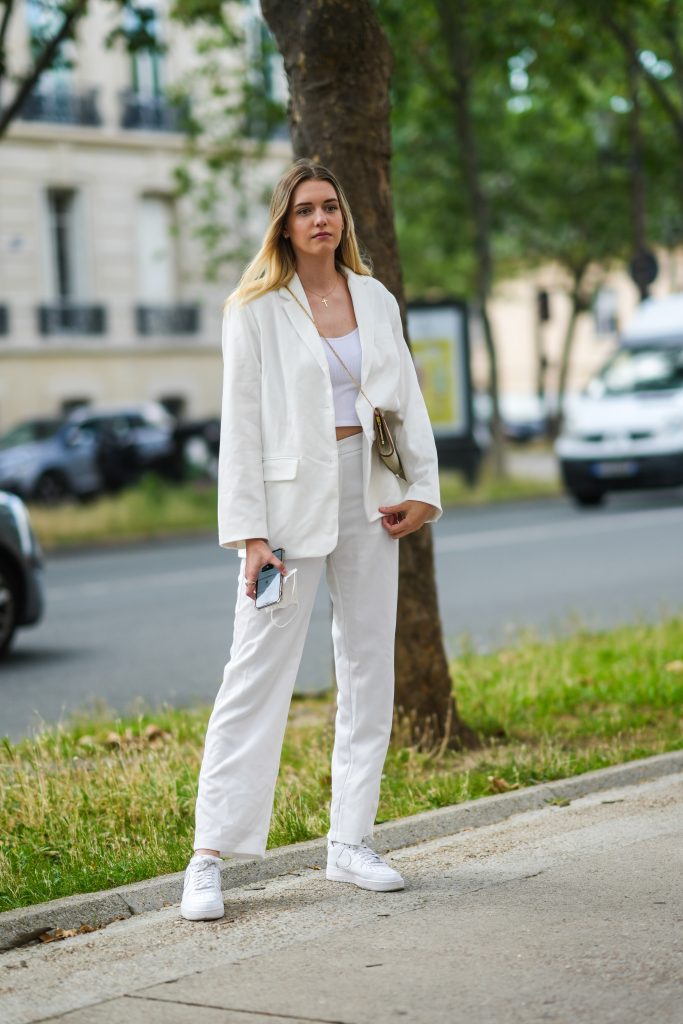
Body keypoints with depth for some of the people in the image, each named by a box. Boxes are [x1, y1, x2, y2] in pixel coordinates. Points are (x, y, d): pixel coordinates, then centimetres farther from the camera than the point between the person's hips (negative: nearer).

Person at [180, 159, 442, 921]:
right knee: (256, 675, -6)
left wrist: (424, 489, 1)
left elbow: (407, 400, 13)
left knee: (368, 667, 7)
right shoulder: (257, 310, -3)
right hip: (293, 500, -5)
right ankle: (210, 858, -3)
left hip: (368, 499, 5)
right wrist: (250, 533, -13)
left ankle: (350, 843, 17)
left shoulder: (376, 300, 9)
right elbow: (241, 427, -6)